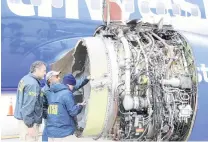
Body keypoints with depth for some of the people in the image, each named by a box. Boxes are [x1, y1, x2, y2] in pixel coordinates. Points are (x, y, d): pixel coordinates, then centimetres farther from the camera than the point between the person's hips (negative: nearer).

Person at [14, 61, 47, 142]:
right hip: (28, 121, -10)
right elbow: (28, 106, -23)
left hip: (23, 119, 10)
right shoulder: (32, 83, -19)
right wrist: (30, 125, -21)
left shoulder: (26, 79, 10)